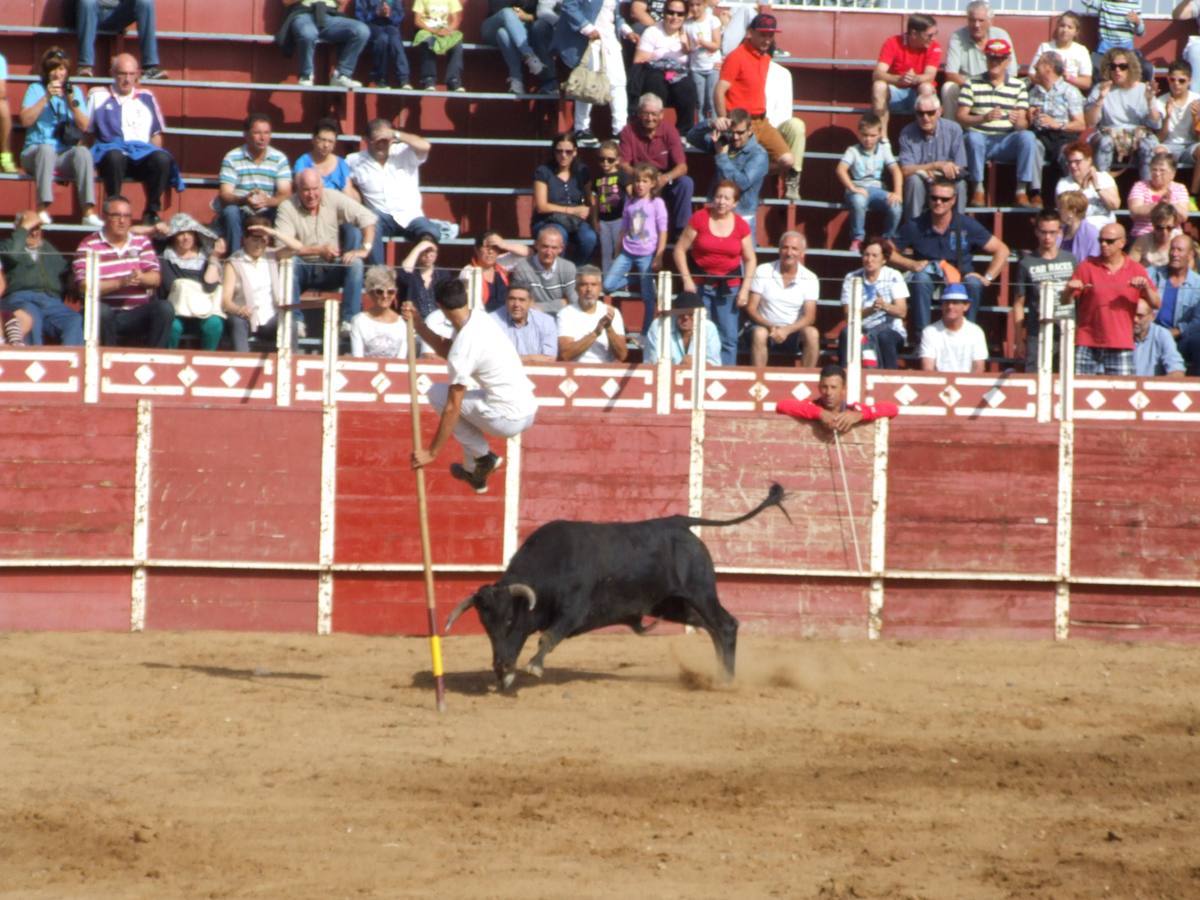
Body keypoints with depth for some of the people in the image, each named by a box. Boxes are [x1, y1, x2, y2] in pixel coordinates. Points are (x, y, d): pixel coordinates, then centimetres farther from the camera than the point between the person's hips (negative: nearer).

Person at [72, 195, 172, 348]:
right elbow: (84, 286, -12)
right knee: (100, 310, -36)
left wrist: (141, 278, -18)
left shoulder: (142, 242, 15)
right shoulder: (88, 246, 1)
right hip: (105, 315, -3)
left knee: (164, 308, -24)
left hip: (138, 315, 3)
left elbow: (156, 278, 6)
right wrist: (120, 283, -22)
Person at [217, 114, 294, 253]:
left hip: (266, 215, 1)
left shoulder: (279, 159, 1)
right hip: (240, 214, -1)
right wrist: (244, 200, -36)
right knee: (231, 211, -33)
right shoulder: (232, 158, -5)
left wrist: (268, 201, -33)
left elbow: (285, 195, -9)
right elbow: (224, 196, -13)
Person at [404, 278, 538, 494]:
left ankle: (482, 456, 6)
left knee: (438, 393, 2)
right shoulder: (480, 318, 3)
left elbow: (452, 409, -17)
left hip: (508, 420, -8)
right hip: (529, 409, 8)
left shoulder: (464, 348, -20)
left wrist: (432, 453, -11)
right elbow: (446, 349, 19)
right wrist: (418, 324, 9)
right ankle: (474, 471, 23)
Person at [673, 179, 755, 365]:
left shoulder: (741, 226, 1)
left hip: (729, 286, 1)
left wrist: (745, 289, -1)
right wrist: (687, 279, -9)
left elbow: (750, 259, 7)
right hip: (701, 284, -1)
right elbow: (680, 249, -1)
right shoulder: (699, 219, -4)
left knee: (728, 338, 0)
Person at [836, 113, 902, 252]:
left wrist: (897, 193, -17)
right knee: (858, 201, -39)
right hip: (859, 189, -2)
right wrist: (853, 189, -27)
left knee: (896, 207, -27)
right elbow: (841, 170, -15)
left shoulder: (883, 150, 7)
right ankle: (857, 239, -16)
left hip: (877, 189, 2)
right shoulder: (853, 151, -1)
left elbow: (895, 170, -2)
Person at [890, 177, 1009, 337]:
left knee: (974, 282, -31)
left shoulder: (967, 226, -4)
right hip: (927, 287, 0)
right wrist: (912, 265, -14)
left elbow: (1001, 250, 0)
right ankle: (922, 335, -33)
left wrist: (988, 277, -12)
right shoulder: (915, 227, -4)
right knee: (921, 277, -32)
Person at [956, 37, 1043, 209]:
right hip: (981, 138, -1)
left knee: (1028, 137, -29)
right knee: (973, 137, -35)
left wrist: (1017, 121, -22)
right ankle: (978, 190, -25)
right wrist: (984, 118, -21)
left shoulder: (1018, 86, 11)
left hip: (1007, 140, 1)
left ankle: (1022, 191, -27)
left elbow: (1023, 124, 4)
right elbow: (961, 118, -2)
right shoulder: (972, 85, 7)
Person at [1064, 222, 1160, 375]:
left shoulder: (1136, 270, 7)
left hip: (1121, 347, 0)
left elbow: (1156, 304, 4)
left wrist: (1146, 287, -14)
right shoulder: (1087, 267, 7)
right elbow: (1066, 302, 7)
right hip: (1088, 345, 0)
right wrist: (1070, 290, -15)